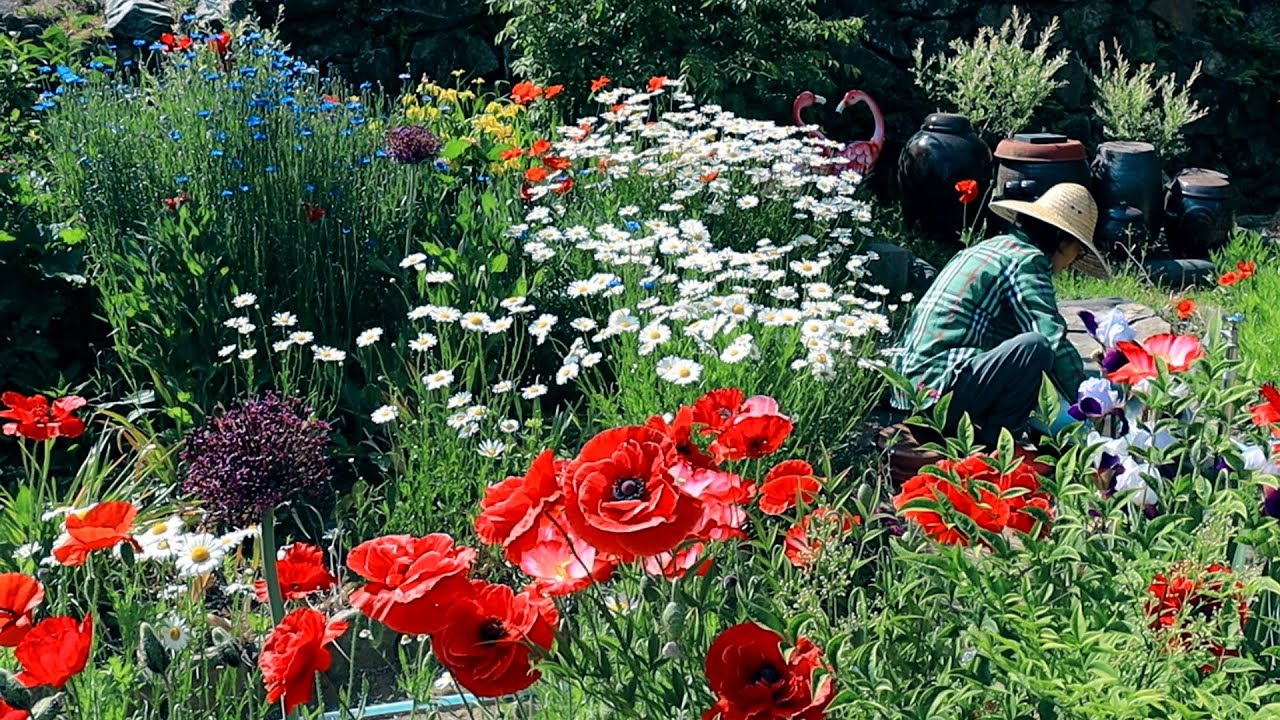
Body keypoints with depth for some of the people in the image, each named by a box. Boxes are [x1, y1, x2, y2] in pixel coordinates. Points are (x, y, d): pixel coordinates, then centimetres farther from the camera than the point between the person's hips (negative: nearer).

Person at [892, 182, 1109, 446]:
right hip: (937, 387, -10)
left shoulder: (992, 246, 22)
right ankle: (994, 442, -8)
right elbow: (1054, 340, -16)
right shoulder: (1027, 259, -6)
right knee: (1036, 346, -24)